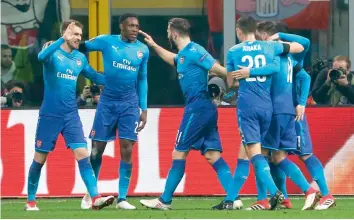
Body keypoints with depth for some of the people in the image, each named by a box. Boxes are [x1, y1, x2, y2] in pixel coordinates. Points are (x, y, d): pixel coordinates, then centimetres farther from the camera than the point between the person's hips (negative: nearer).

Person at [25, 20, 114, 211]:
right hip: (50, 115, -4)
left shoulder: (80, 58, 8)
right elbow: (41, 56, -32)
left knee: (82, 154, -9)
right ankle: (31, 201, 19)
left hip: (71, 115, 4)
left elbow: (94, 76, 22)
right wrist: (62, 39, -39)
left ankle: (95, 198, -16)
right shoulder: (53, 53, -8)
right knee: (40, 158, 5)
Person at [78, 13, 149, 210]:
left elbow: (142, 80, 12)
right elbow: (81, 47, 4)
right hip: (107, 102, -2)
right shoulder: (106, 42, -4)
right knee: (97, 148, 2)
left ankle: (122, 198, -2)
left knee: (127, 150, -6)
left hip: (129, 104, 2)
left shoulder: (143, 50, 5)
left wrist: (144, 109, 10)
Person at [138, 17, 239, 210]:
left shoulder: (193, 52, -11)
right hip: (205, 108, 9)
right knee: (212, 155, 1)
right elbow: (173, 60, 42)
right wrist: (154, 46, 47)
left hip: (197, 108, -9)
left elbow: (219, 70, -15)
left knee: (179, 153, -1)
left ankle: (164, 201, 5)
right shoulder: (184, 54, 18)